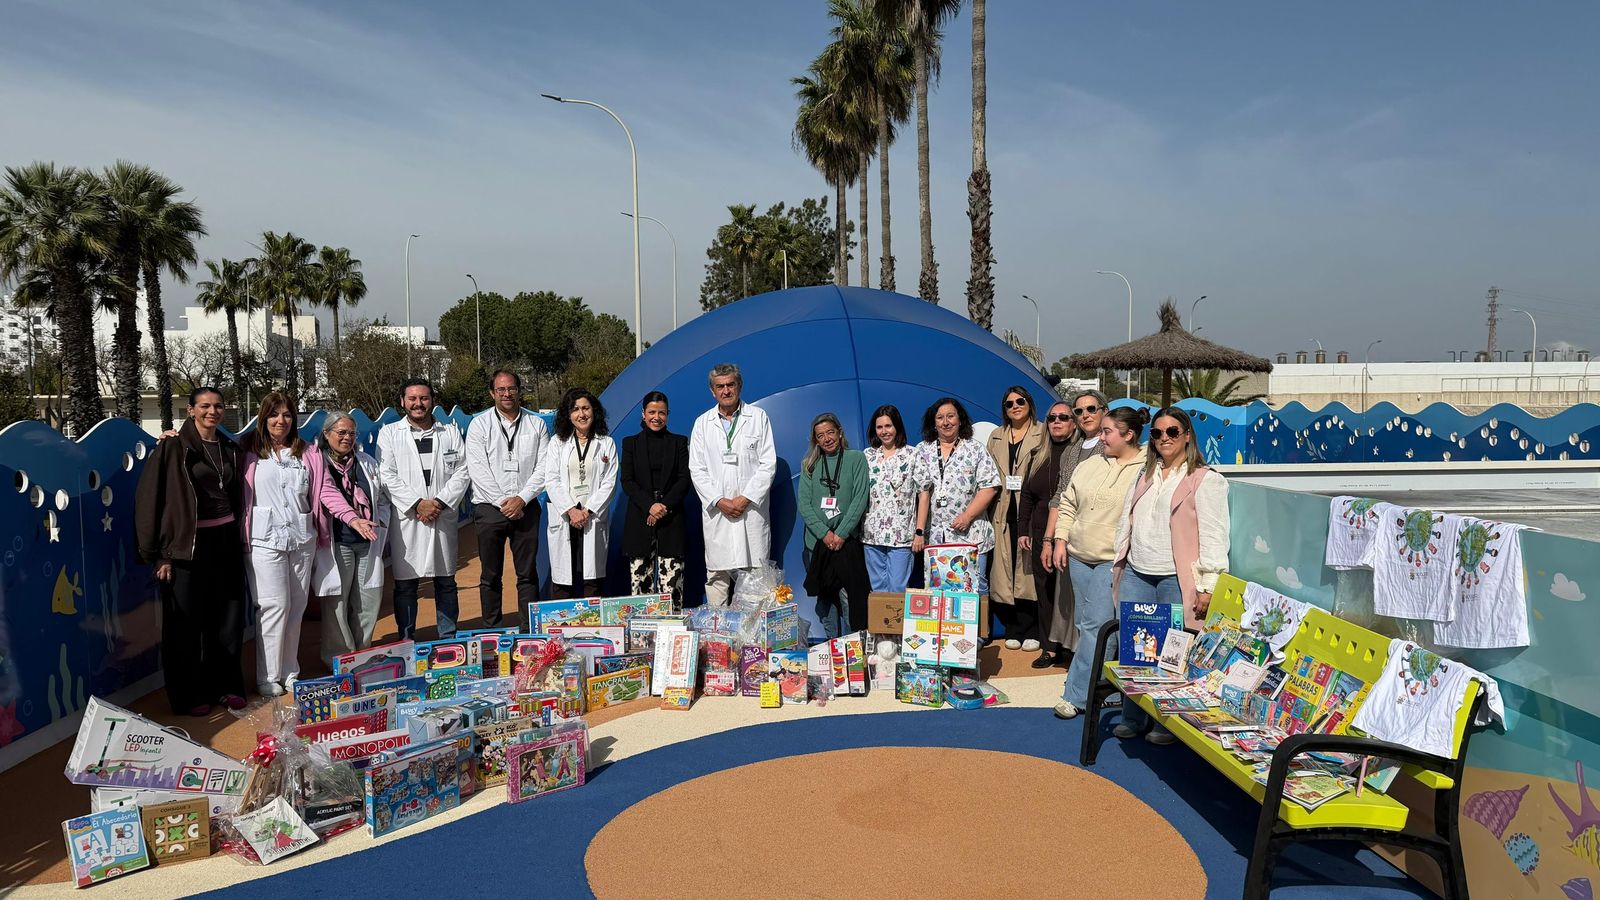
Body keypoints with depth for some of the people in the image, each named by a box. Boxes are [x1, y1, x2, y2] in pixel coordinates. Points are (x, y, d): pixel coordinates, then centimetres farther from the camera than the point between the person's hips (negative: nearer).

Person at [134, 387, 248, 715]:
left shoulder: (230, 449, 10)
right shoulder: (173, 448, -7)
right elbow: (149, 500, -9)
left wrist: (239, 539, 12)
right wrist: (159, 554, -12)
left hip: (226, 542, 5)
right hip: (187, 545, -5)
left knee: (229, 619, 9)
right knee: (186, 623, 5)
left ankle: (226, 685, 24)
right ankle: (187, 695, 17)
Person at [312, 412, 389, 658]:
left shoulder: (368, 463, 15)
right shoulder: (318, 463, -1)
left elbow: (383, 500, 21)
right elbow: (329, 495, -14)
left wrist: (380, 527, 5)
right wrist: (353, 519, -28)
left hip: (369, 543, 5)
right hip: (336, 543, -5)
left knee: (370, 602, 6)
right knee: (336, 604, -1)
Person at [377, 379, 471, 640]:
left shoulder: (451, 432, 11)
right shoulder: (389, 433, 6)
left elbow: (462, 472, 4)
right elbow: (387, 476, -3)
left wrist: (440, 502, -9)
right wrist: (418, 503, -12)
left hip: (444, 518, 2)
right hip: (405, 518, -1)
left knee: (446, 582, 8)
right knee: (405, 585, 2)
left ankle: (449, 640, 18)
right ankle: (406, 644, 12)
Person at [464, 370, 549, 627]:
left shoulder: (536, 424, 7)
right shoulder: (479, 424, 3)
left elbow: (542, 468, 2)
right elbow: (477, 469, -5)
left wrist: (521, 499, -10)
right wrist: (503, 501, -11)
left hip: (525, 507, 1)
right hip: (490, 508, -1)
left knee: (528, 574, 6)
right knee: (490, 575, 5)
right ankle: (492, 630, 14)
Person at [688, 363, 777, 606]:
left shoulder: (758, 417, 7)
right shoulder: (703, 423, 12)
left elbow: (768, 464, 1)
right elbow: (696, 469, 7)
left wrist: (745, 498, -8)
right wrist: (719, 501, -6)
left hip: (751, 510, -1)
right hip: (716, 511, 2)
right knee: (716, 573, 0)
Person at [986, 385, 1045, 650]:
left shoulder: (1042, 435, 3)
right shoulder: (996, 437, 18)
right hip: (1004, 512, 4)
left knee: (1029, 569, -3)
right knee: (1005, 571, 3)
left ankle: (1030, 631, 6)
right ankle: (1013, 629, 12)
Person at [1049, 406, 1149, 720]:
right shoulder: (1090, 465, 11)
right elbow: (1068, 505, 14)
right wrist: (1060, 541, 6)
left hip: (1113, 561, -6)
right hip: (1079, 556, 6)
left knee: (1095, 626, -8)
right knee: (1083, 624, 11)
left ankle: (1076, 694, -1)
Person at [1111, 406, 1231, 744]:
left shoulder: (1206, 480, -3)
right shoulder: (1145, 477, 17)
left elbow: (1213, 537, -8)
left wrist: (1207, 586, -13)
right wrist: (1119, 566, 17)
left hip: (1177, 579, -6)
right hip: (1136, 575, 6)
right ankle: (1131, 719, 20)